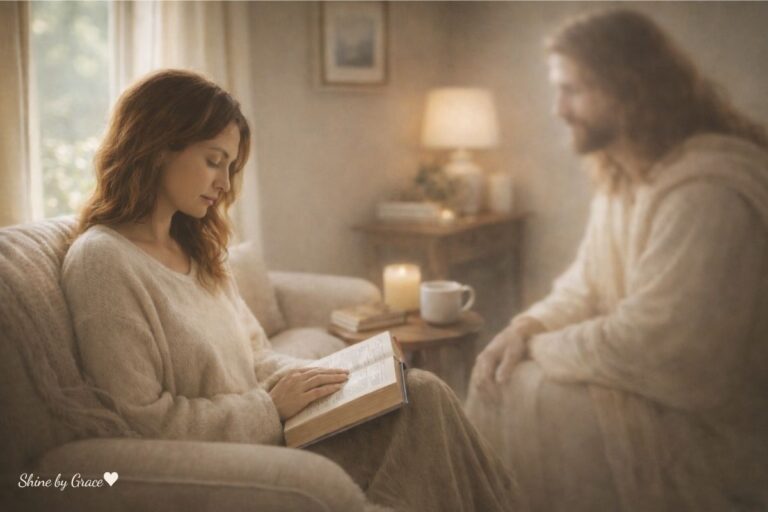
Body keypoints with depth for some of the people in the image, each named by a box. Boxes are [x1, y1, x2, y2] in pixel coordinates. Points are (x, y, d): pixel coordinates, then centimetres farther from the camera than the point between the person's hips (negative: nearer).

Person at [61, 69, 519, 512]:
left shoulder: (197, 249, 14)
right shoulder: (101, 260, -13)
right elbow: (143, 421, -17)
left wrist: (303, 379, -3)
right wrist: (271, 406, -15)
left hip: (265, 431, 8)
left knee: (421, 393, -13)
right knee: (422, 408, -18)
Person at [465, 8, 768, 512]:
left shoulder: (706, 189, -25)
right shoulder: (620, 177, 6)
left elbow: (646, 347, -27)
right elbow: (585, 286, 11)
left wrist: (539, 348, -13)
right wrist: (524, 329, -7)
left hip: (713, 429, -8)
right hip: (640, 376, 9)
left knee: (517, 397, -13)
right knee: (498, 377, 2)